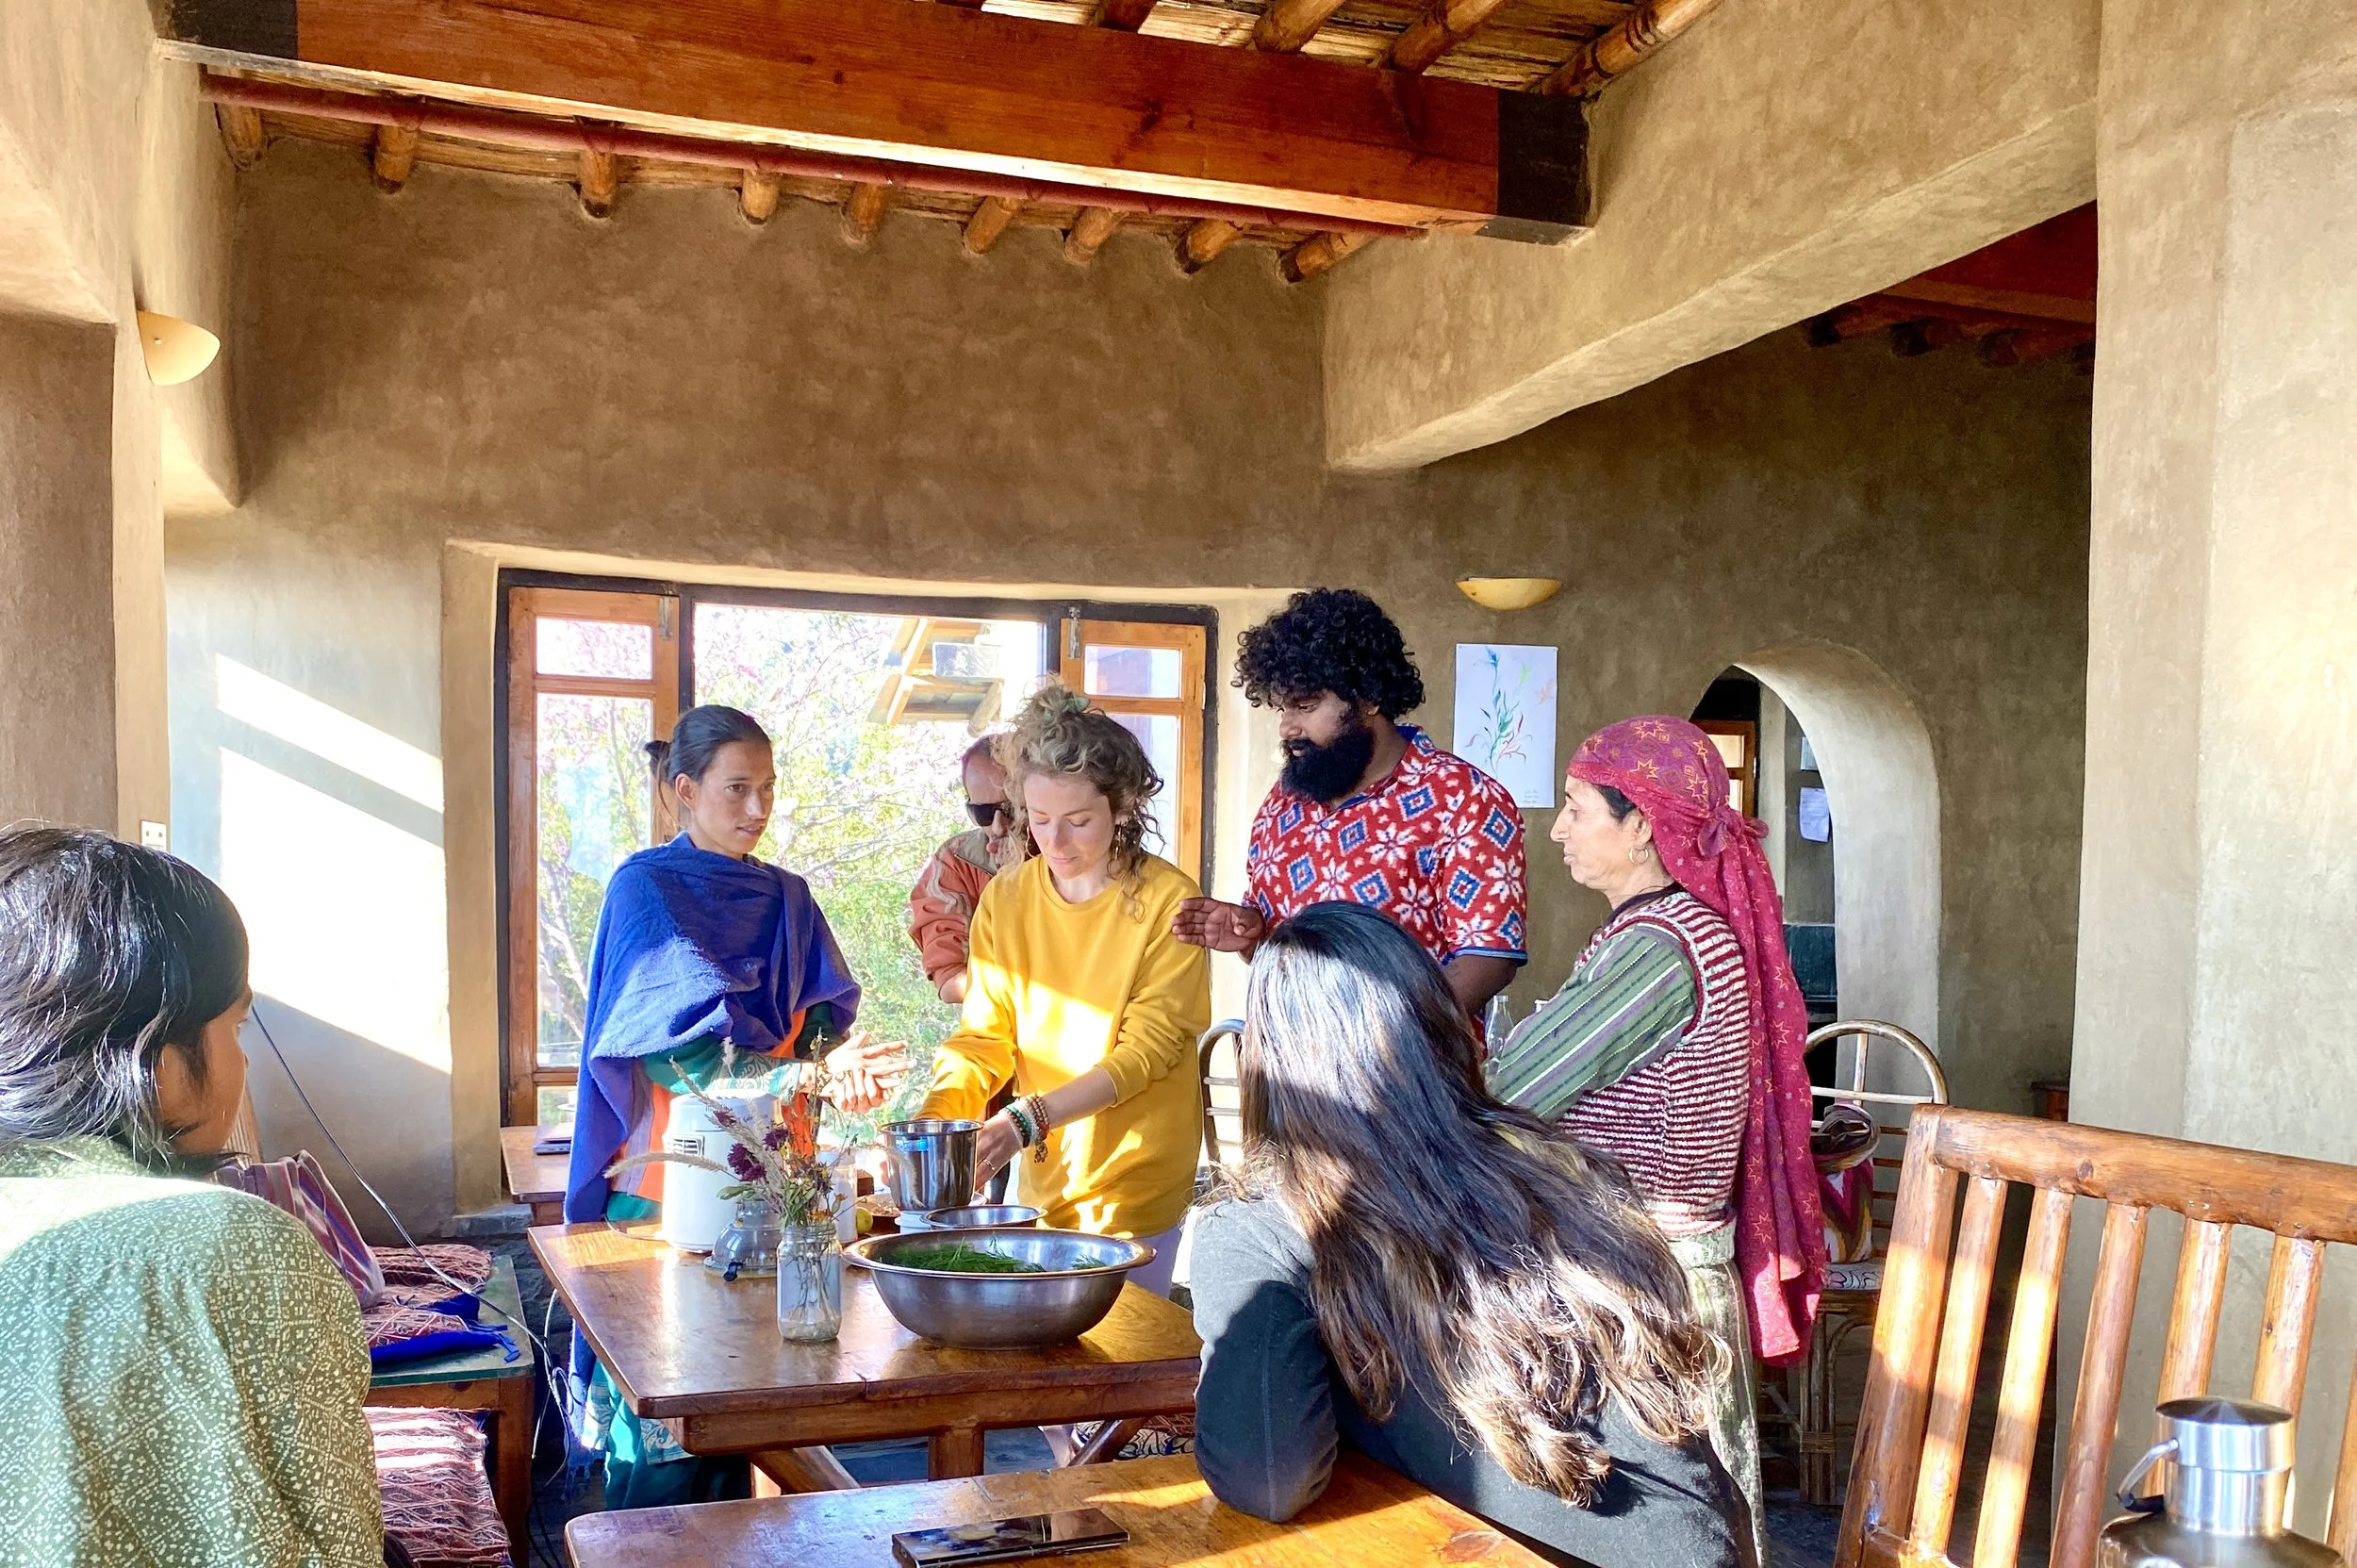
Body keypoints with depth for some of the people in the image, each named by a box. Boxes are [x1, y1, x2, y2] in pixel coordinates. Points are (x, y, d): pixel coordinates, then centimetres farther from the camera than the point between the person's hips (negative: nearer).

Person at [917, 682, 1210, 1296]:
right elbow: (984, 1037, -1)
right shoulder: (1005, 900, 0)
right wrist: (936, 1115, -20)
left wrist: (1027, 1119, -25)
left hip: (1135, 1183, -4)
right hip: (1042, 1176, 4)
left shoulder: (1167, 900, -14)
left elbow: (1148, 1047, -16)